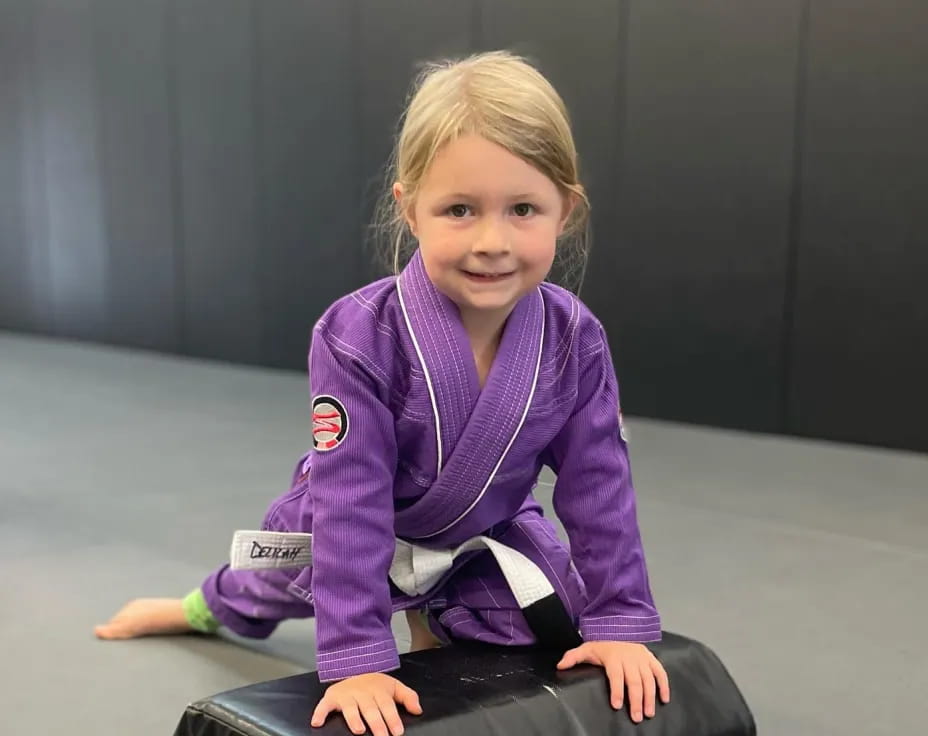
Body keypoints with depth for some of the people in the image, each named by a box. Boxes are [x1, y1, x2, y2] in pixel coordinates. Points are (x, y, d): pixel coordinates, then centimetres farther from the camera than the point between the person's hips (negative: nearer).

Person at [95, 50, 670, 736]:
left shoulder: (575, 339, -27)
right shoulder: (360, 337, -38)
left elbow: (599, 482, -17)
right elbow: (350, 499, -36)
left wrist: (619, 620, -17)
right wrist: (358, 658, -35)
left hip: (487, 532, 2)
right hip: (357, 528, -2)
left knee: (556, 623, -7)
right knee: (262, 588, 23)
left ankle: (432, 624, 23)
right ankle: (201, 608, 63)